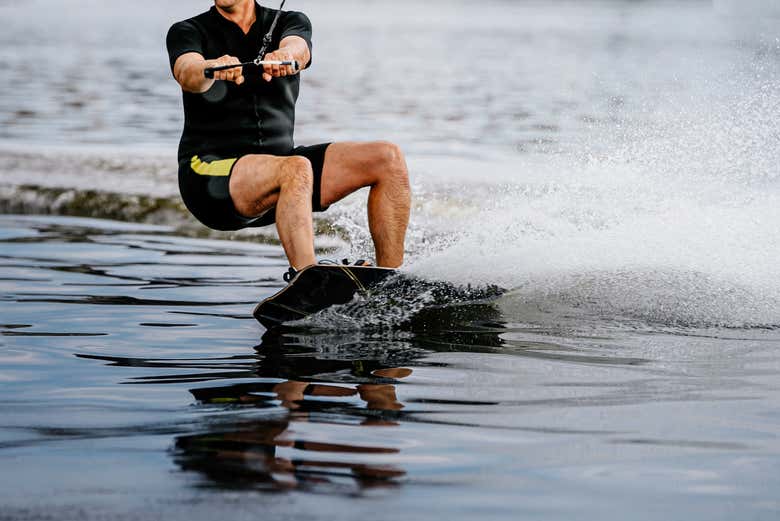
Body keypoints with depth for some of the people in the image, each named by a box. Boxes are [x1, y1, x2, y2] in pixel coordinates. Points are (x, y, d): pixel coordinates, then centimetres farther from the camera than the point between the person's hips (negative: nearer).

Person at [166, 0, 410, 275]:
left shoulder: (290, 22, 10)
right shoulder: (187, 32, 3)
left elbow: (297, 48, -15)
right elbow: (188, 72, -21)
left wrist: (282, 56, -40)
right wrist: (213, 68, -45)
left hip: (277, 157, 5)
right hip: (209, 170, -5)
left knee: (388, 159, -10)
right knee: (295, 170, -35)